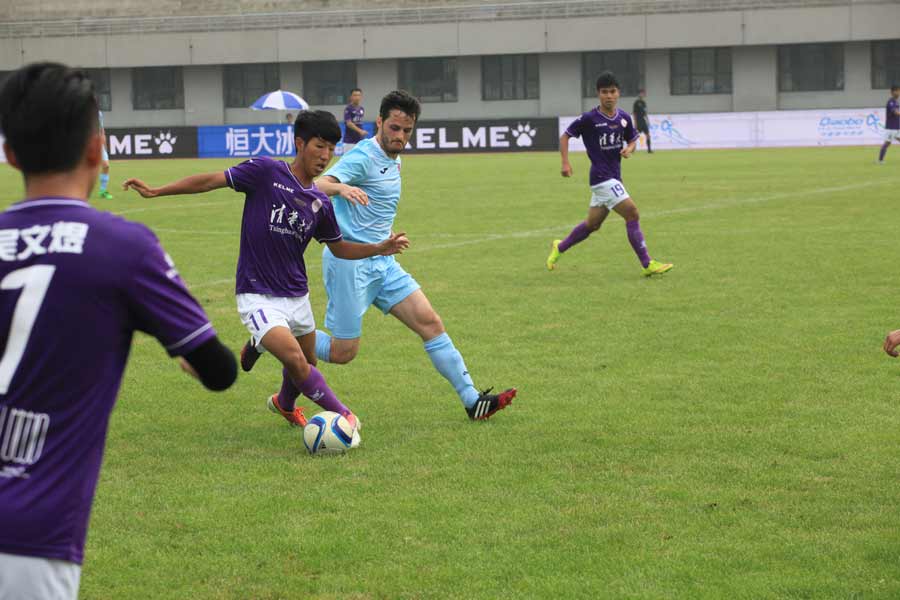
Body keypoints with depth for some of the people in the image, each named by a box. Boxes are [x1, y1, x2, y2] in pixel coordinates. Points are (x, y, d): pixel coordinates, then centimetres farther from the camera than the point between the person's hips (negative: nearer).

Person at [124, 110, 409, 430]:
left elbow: (338, 247, 16)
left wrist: (380, 248, 2)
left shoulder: (321, 203, 3)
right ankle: (343, 415, -2)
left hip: (296, 295, 6)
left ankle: (285, 404, 51)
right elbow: (211, 180, -10)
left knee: (308, 364, 18)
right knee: (297, 362, -21)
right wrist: (156, 191, -14)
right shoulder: (266, 172, -12)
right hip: (258, 296, -6)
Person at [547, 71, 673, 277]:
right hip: (602, 178, -7)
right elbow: (565, 136, -1)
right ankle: (647, 265, -11)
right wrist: (565, 163, -11)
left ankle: (559, 248, 37)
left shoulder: (624, 118, 5)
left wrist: (628, 149, -6)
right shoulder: (589, 119, -11)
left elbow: (632, 140, 18)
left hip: (613, 178, 7)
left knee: (593, 224, 17)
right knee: (632, 213, -14)